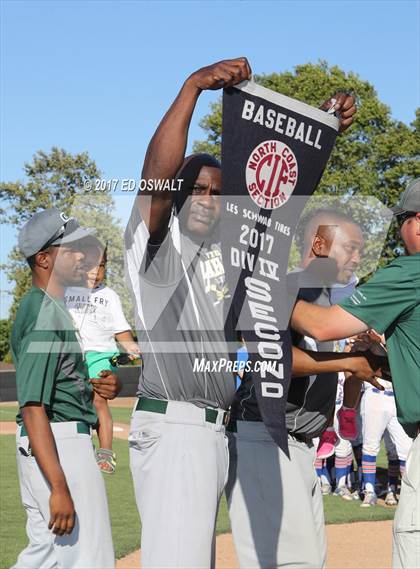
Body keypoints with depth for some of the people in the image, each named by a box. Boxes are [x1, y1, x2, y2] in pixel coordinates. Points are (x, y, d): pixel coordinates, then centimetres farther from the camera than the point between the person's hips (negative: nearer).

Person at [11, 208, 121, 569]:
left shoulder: (54, 309, 15)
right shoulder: (45, 316, -17)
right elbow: (32, 407, -23)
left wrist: (101, 386, 3)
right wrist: (59, 488, -29)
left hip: (63, 440, 11)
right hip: (61, 444, -11)